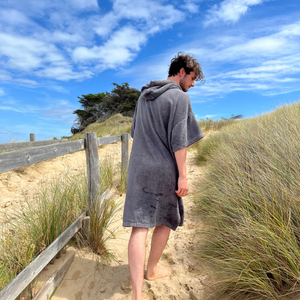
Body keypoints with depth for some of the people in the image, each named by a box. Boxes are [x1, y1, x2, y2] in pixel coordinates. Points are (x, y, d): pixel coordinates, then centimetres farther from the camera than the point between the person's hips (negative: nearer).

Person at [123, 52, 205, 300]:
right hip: (165, 171, -5)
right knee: (165, 220, 18)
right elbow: (178, 140, -15)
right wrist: (183, 176, -11)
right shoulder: (180, 97, -7)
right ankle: (152, 269, 36)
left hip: (139, 170, 5)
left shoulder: (143, 96, 14)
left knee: (139, 227, 1)